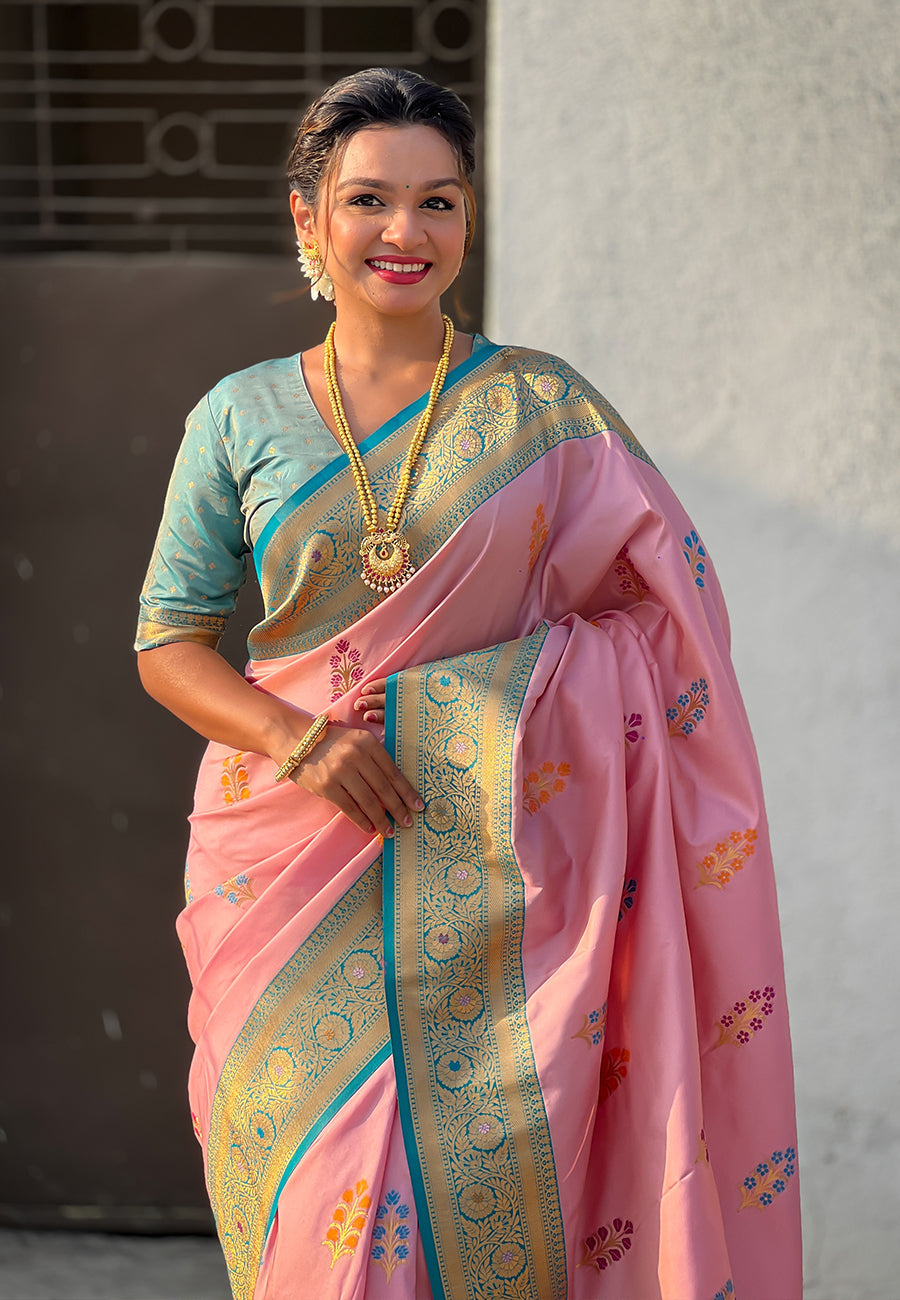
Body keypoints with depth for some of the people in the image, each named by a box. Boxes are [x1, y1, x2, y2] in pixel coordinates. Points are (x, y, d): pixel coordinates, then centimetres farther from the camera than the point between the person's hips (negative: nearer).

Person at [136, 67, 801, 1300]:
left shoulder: (545, 407, 3)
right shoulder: (241, 417, 6)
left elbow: (662, 605, 6)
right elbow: (169, 641, 7)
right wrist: (294, 737, -11)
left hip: (498, 874, -1)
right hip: (298, 869, 1)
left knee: (488, 1176, -3)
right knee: (317, 1193, 3)